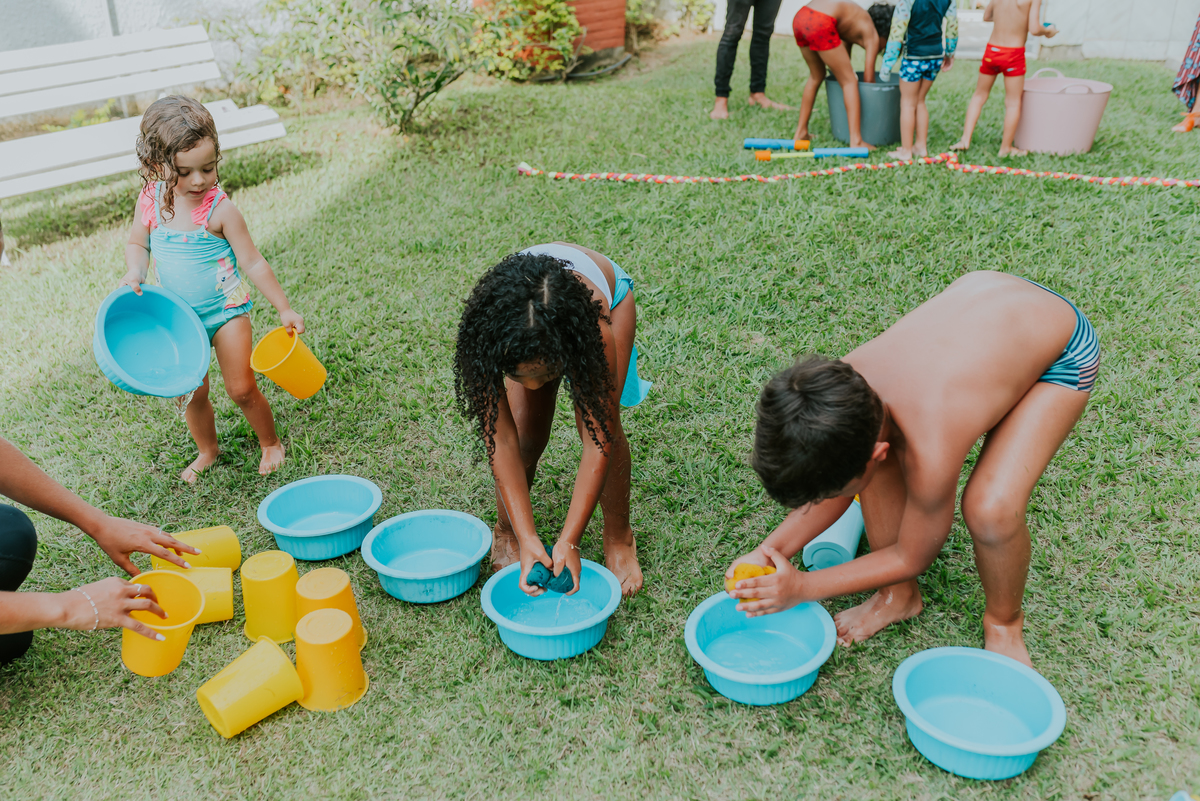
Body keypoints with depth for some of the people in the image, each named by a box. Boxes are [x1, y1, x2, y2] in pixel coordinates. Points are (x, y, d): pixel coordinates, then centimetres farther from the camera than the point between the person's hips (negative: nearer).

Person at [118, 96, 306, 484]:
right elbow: (137, 244, 9)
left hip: (225, 309, -4)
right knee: (192, 395, 11)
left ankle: (270, 443, 25)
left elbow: (252, 262, -13)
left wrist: (284, 309, -11)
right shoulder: (150, 200, -8)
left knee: (241, 389, -1)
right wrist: (135, 274, -12)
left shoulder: (220, 209, -19)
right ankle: (207, 450, 36)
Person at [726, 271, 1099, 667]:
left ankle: (1003, 623, 9)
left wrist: (802, 587, -21)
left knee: (991, 509, -24)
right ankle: (900, 595, 15)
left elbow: (912, 558, -20)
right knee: (879, 471, -11)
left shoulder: (931, 451, -42)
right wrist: (769, 551, -17)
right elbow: (839, 482, -6)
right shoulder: (839, 384, -26)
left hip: (1063, 351, -5)